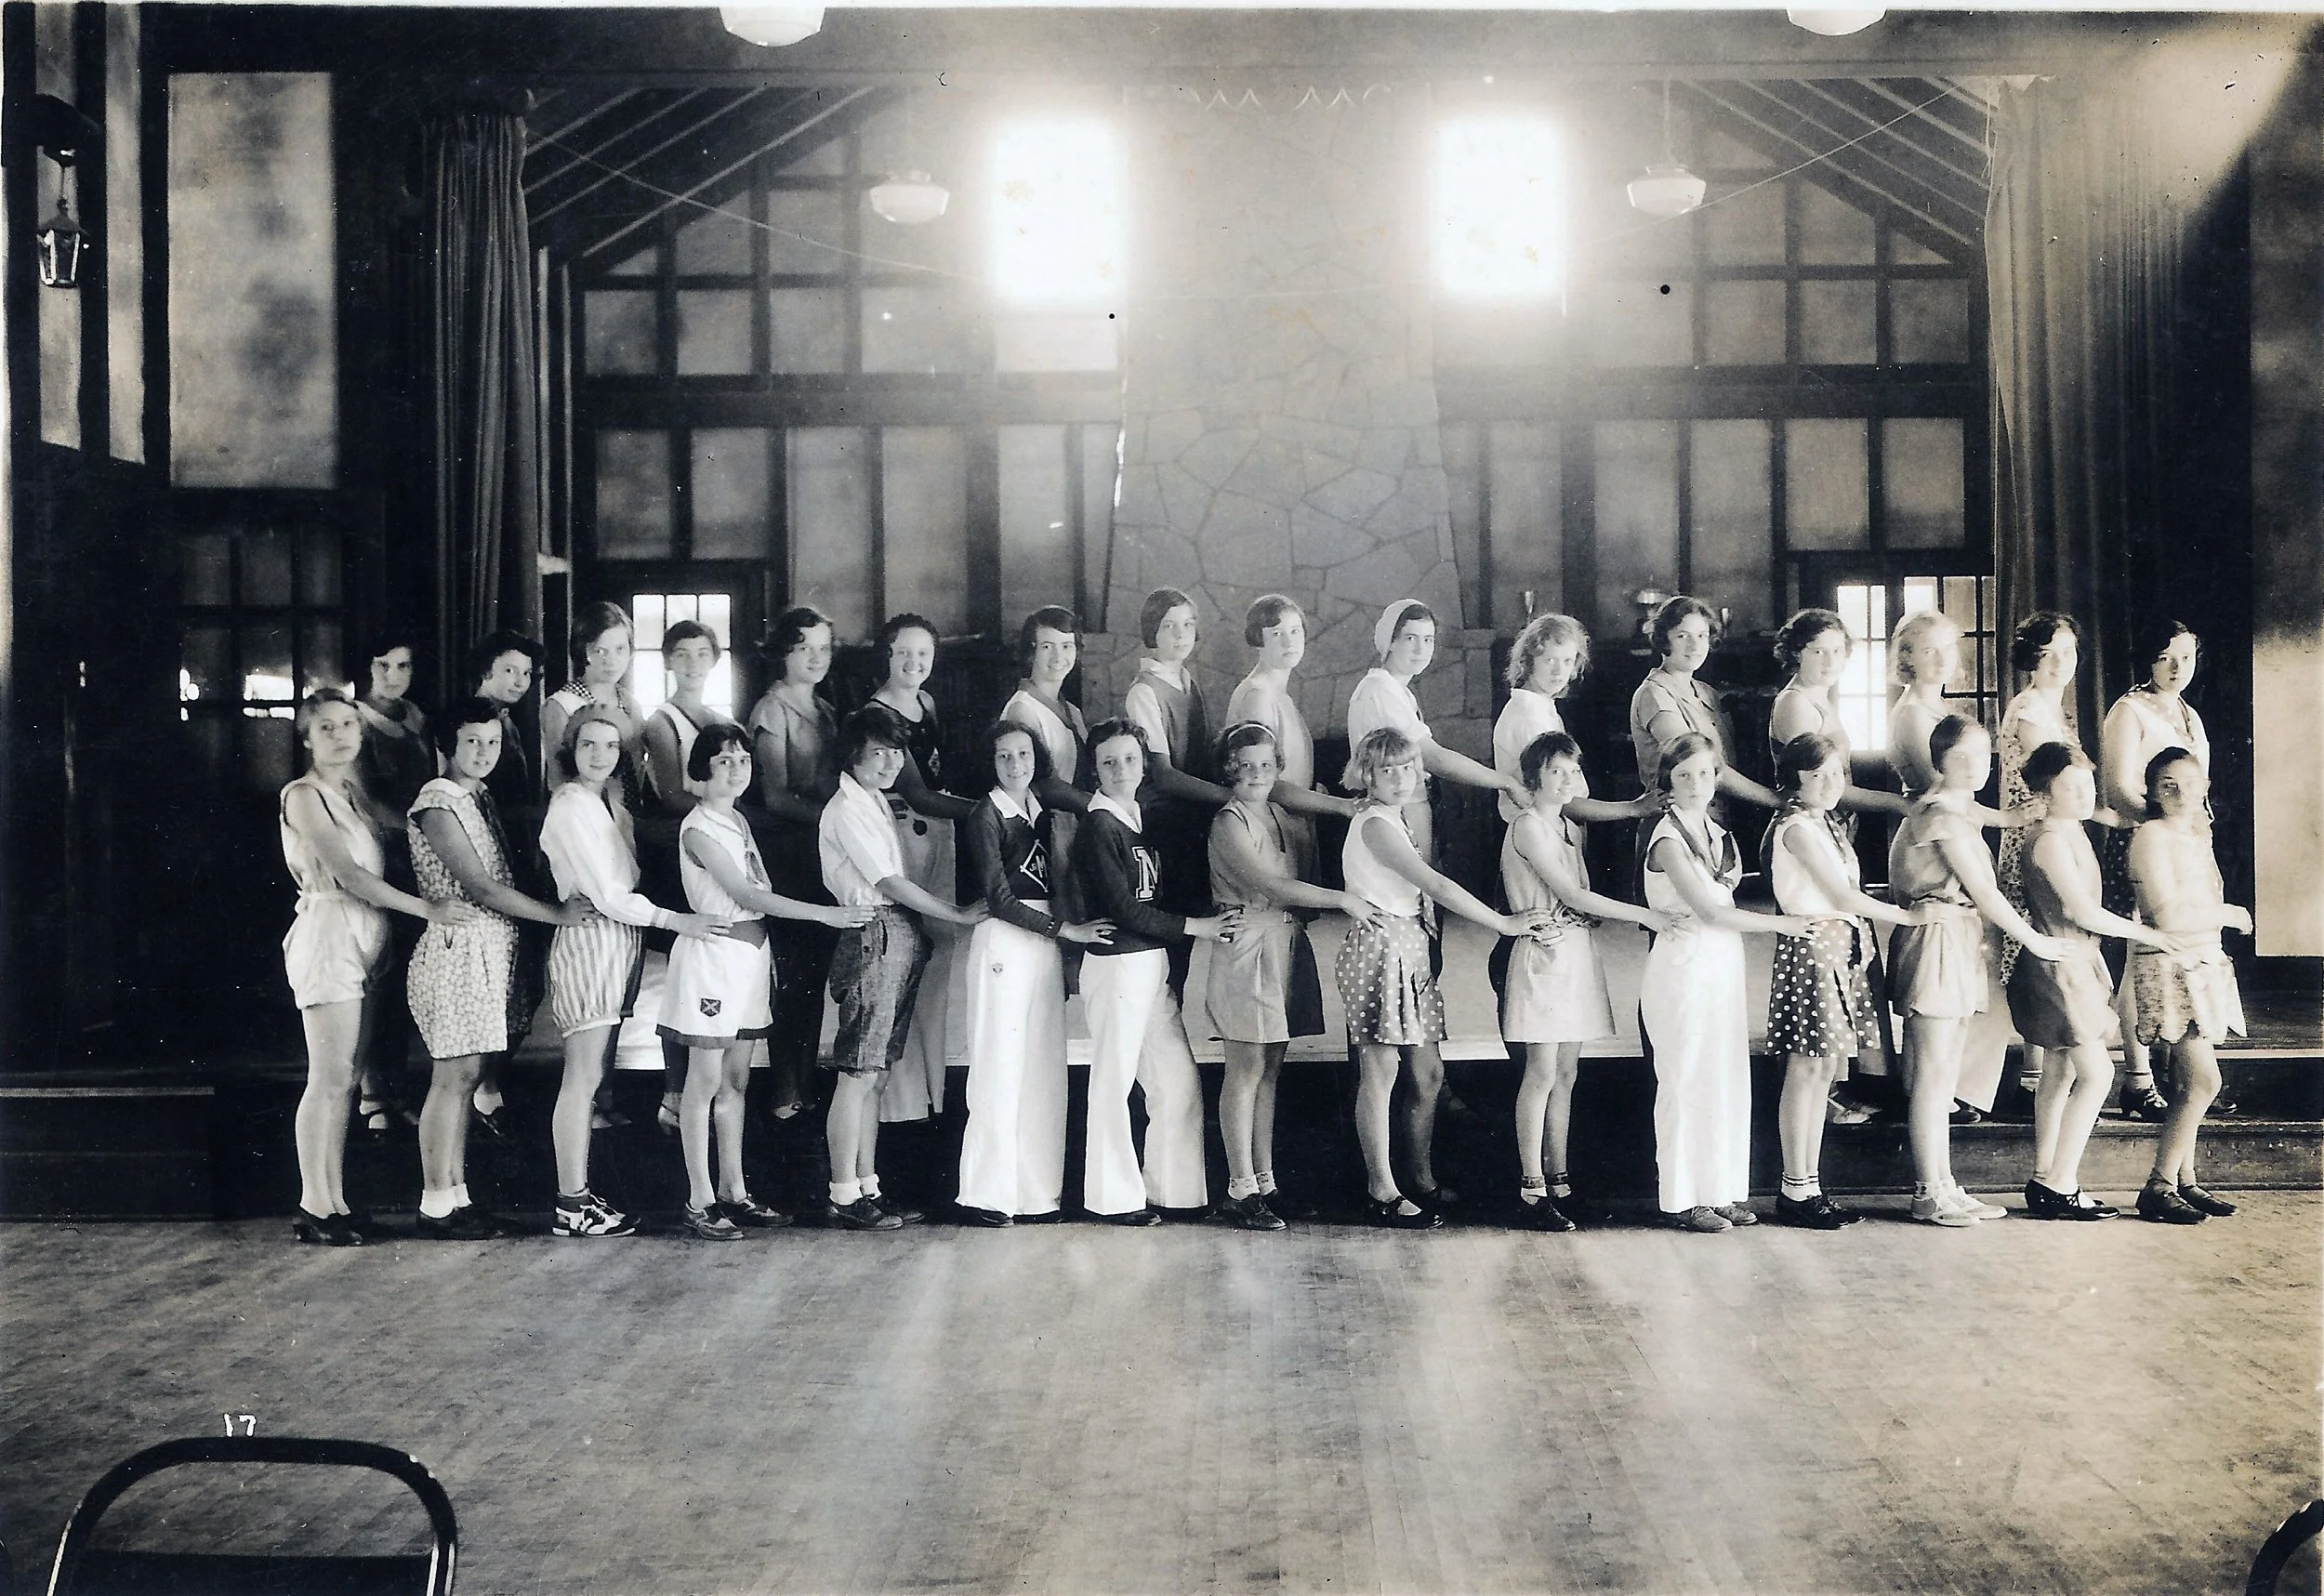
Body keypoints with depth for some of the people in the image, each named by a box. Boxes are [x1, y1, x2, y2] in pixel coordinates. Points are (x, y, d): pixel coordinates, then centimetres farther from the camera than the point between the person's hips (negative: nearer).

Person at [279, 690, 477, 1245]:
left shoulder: (352, 792, 16)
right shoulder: (304, 795, -8)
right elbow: (348, 873, -16)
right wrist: (427, 908, -17)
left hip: (365, 938, 8)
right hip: (329, 934, -8)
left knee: (345, 1079, 8)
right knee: (329, 1078, -7)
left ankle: (334, 1200, 12)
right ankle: (314, 1206, -2)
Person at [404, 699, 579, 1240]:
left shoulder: (481, 797, 16)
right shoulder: (437, 804, -11)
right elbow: (480, 887, -17)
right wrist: (556, 914, -14)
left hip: (489, 948, 9)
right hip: (456, 946, -9)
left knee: (466, 1074, 10)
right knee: (453, 1075, -6)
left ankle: (456, 1195, 15)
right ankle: (436, 1206, -1)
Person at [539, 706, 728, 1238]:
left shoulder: (609, 804, 17)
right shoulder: (570, 807, -12)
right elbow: (605, 896, -15)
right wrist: (678, 921, -14)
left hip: (620, 941, 9)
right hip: (589, 940, -9)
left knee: (593, 1075, 9)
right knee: (583, 1076, -7)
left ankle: (579, 1194, 12)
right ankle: (572, 1206, -4)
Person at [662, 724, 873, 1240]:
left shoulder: (739, 821, 13)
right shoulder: (697, 828, -13)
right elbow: (746, 895, -20)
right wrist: (826, 914, -22)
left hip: (750, 952, 8)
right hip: (713, 951, -8)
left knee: (736, 1079, 12)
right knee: (706, 1082, -2)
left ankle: (733, 1190, 19)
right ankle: (699, 1201, 4)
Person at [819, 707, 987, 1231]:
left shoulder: (876, 803, 20)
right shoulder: (846, 810, -10)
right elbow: (891, 883, -13)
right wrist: (961, 914, -8)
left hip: (900, 939, 9)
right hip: (872, 940, -9)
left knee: (874, 1073, 10)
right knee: (858, 1073, -7)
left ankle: (866, 1188, 14)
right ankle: (844, 1197, -4)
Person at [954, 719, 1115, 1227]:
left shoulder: (1042, 812, 15)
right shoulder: (986, 817, -6)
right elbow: (1000, 899, -13)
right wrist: (1067, 930, -14)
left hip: (1045, 944, 7)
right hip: (1003, 942, -7)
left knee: (1044, 1068, 5)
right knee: (1000, 1066, -6)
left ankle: (1036, 1189, 10)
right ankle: (987, 1194, -1)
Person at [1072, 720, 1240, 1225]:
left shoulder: (1141, 821, 13)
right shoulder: (1098, 828, -11)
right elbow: (1122, 908, -15)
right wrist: (1193, 926, -11)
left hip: (1154, 963, 8)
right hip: (1116, 964, -8)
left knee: (1178, 1080, 9)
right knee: (1114, 1083, 1)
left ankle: (1172, 1187, 19)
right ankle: (1115, 1197, 10)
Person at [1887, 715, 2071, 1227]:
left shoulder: (1958, 810, 19)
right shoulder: (1943, 815, -13)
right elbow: (1983, 891, -13)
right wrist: (2034, 939, -6)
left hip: (1960, 940, 10)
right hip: (1938, 937, -10)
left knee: (1942, 1076, 11)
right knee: (1933, 1074, -7)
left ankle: (1941, 1186, 15)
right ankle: (1930, 1194, -3)